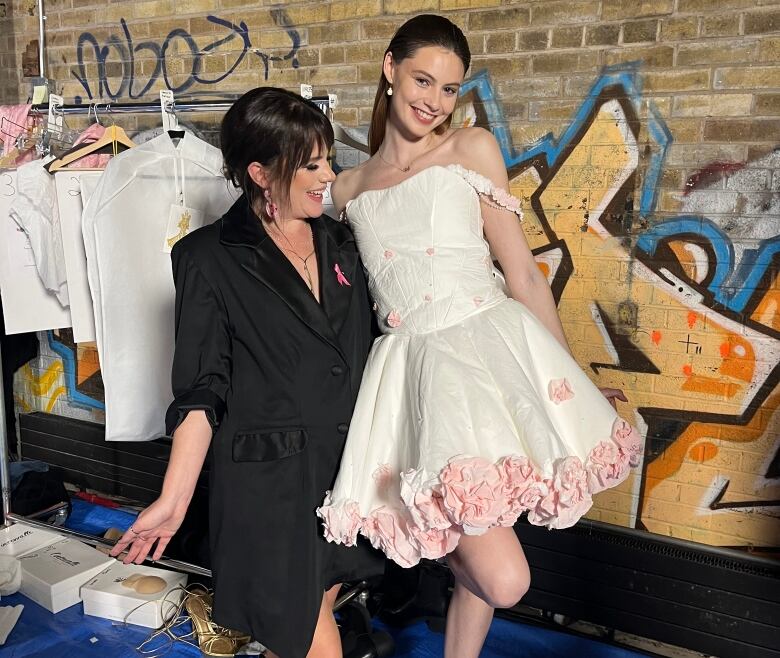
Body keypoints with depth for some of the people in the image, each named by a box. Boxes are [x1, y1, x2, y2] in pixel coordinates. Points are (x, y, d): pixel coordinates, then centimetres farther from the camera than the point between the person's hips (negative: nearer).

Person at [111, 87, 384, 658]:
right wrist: (174, 499, -12)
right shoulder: (210, 258, -5)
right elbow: (202, 391, -6)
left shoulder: (340, 243, 9)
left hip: (347, 465, 5)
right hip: (268, 478, -5)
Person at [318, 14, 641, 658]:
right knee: (503, 582, -12)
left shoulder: (472, 150, 10)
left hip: (491, 347, 0)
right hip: (412, 364, 0)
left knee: (483, 570, 2)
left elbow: (523, 273, 8)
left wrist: (572, 374, 8)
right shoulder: (348, 189, 16)